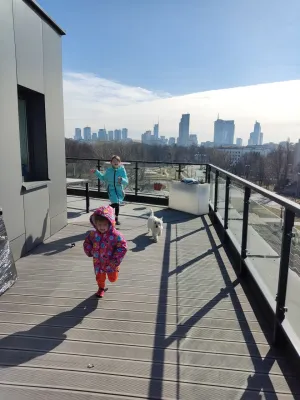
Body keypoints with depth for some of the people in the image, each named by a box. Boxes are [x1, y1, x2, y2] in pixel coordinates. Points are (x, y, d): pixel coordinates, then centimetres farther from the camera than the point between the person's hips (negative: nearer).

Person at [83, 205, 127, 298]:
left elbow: (122, 247, -22)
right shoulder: (93, 234, -12)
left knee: (112, 278, 19)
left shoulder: (115, 235, -26)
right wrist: (90, 252, -6)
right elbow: (86, 243, 6)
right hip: (98, 262, 2)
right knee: (100, 278, 20)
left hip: (110, 263, -2)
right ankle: (101, 288, 50)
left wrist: (116, 260, -22)